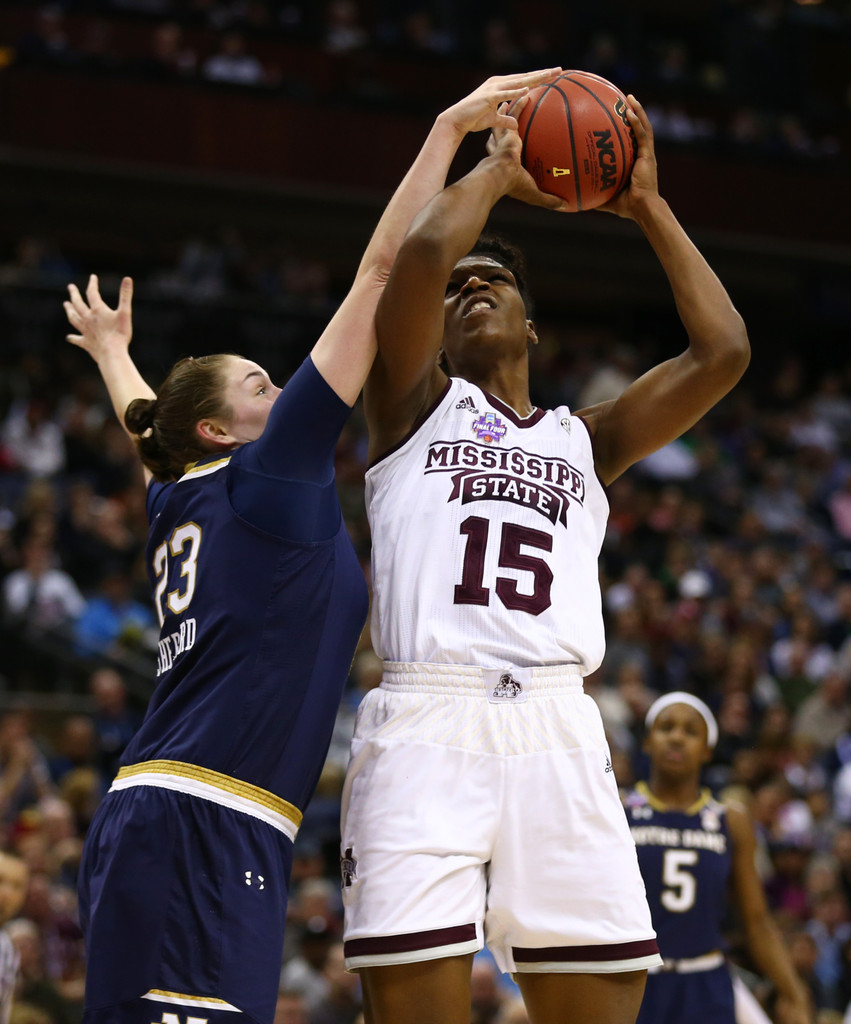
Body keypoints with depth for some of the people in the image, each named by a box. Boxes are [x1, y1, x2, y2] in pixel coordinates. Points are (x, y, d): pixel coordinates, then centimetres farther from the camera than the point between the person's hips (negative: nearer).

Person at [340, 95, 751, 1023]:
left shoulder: (584, 439, 24)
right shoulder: (416, 404, 15)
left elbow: (722, 353, 13)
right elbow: (423, 249, -2)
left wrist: (646, 207, 21)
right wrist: (498, 168, 15)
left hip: (558, 732, 3)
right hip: (428, 726, -3)